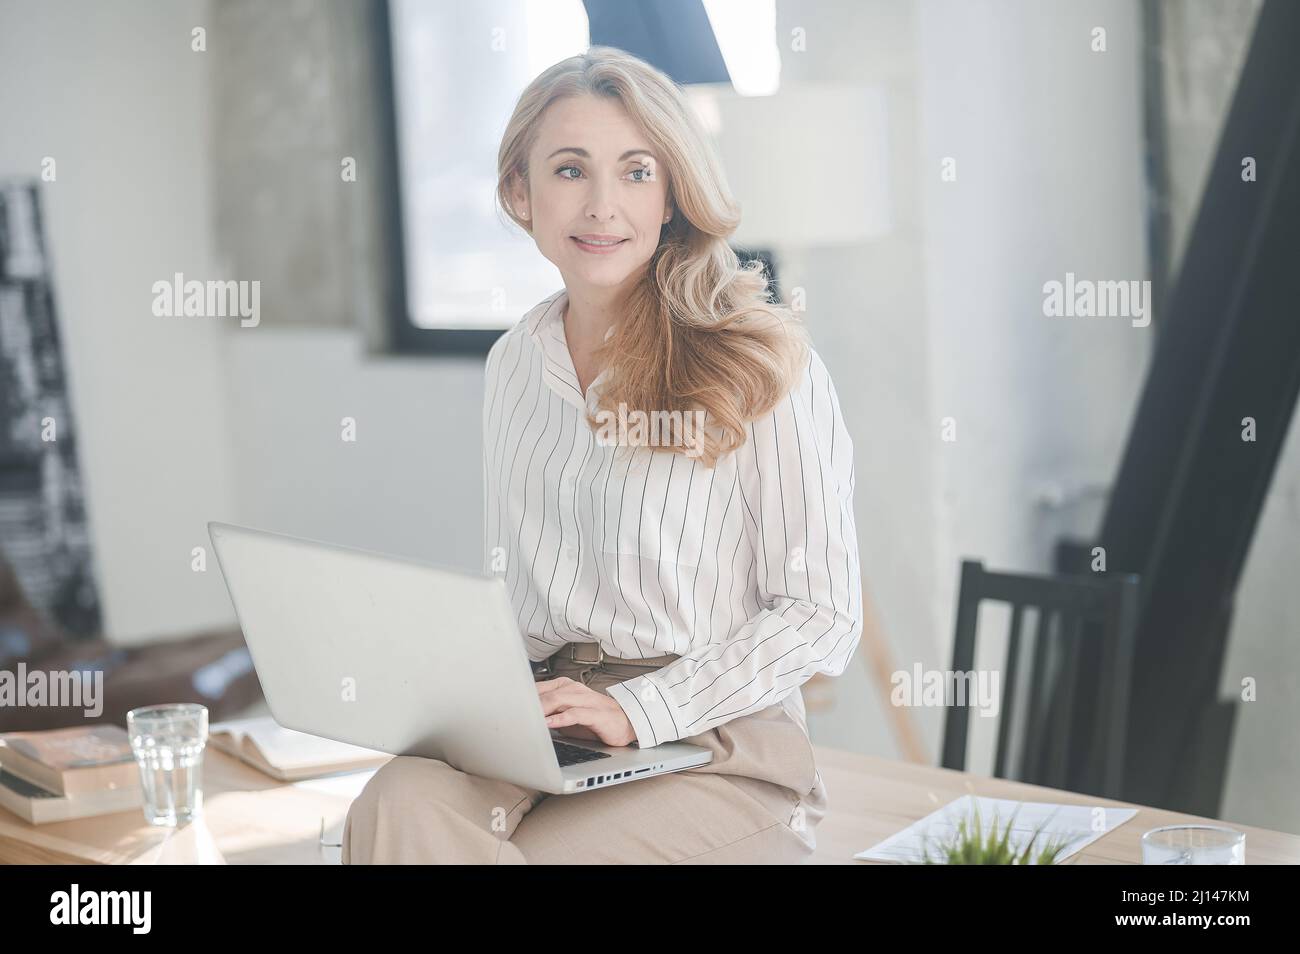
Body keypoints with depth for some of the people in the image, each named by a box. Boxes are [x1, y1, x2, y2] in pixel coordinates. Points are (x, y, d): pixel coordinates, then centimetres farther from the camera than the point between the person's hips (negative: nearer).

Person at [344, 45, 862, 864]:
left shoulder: (763, 364, -6)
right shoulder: (514, 364, 13)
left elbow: (822, 614, -5)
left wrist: (637, 709, -15)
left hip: (715, 750, -4)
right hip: (536, 731, 4)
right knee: (399, 804, -30)